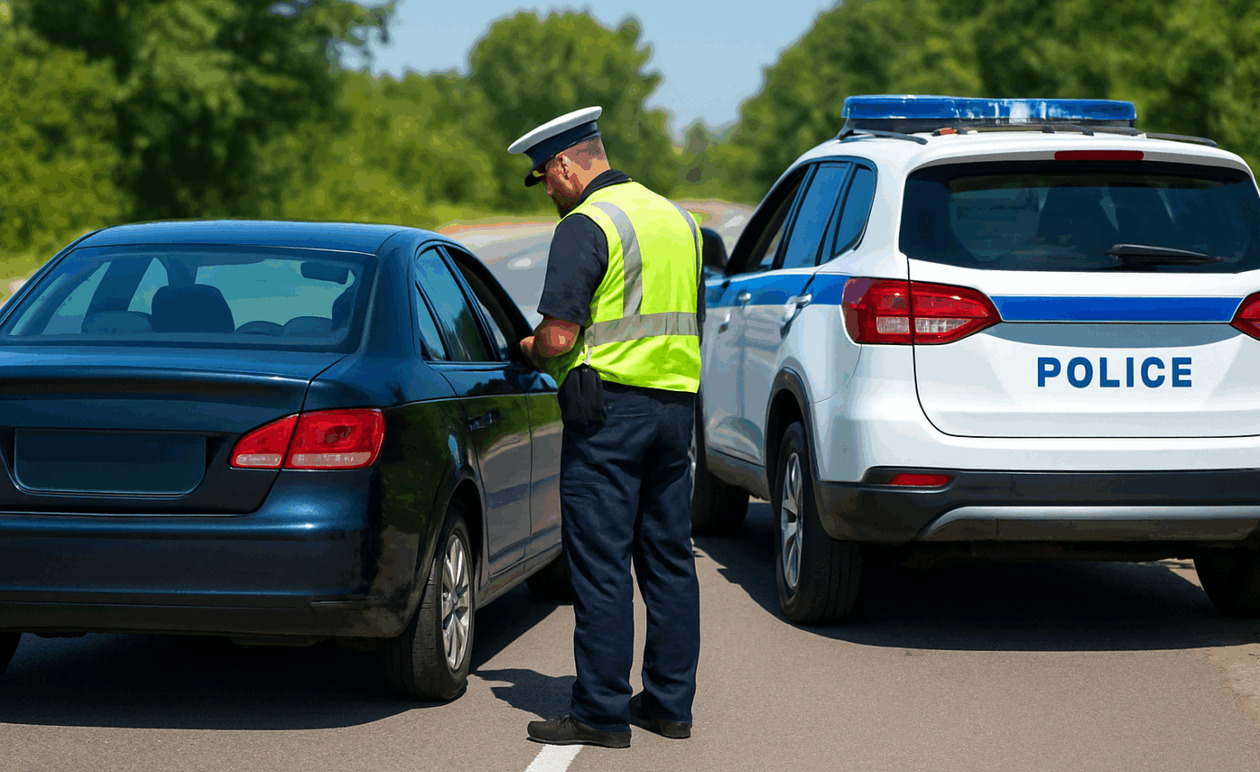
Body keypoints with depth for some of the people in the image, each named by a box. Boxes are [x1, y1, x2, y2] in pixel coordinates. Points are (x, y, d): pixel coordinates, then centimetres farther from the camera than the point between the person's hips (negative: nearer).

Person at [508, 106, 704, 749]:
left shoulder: (586, 226, -12)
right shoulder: (676, 219, 15)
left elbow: (558, 337, -18)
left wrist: (532, 349, 4)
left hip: (609, 408, -8)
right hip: (676, 403, 8)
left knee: (601, 563, -4)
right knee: (668, 558, 12)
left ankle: (602, 713, -3)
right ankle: (669, 702, 16)